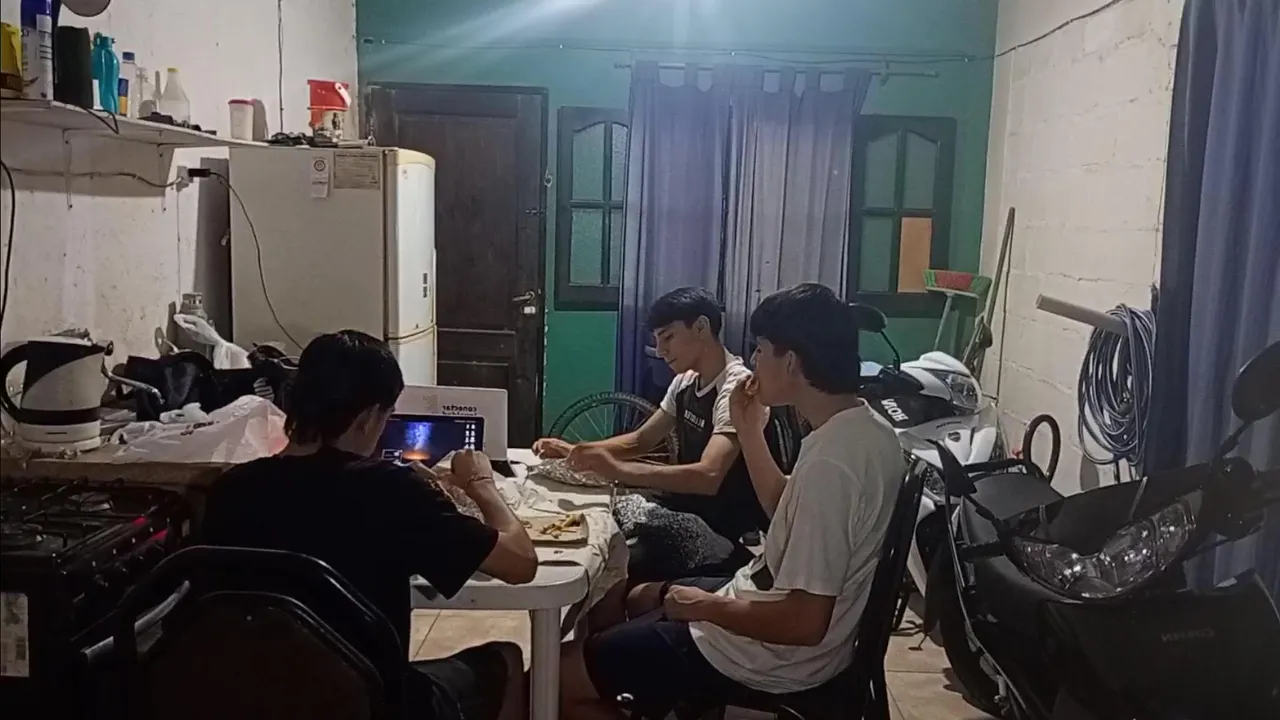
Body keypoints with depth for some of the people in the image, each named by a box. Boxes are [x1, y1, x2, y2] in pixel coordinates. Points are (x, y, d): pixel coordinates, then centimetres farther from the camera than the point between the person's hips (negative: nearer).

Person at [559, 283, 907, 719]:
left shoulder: (829, 464, -32)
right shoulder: (866, 430, -1)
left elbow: (805, 623, -31)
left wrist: (706, 607, -17)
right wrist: (750, 432, 3)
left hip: (772, 653, -10)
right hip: (768, 609, 10)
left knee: (562, 676, -2)